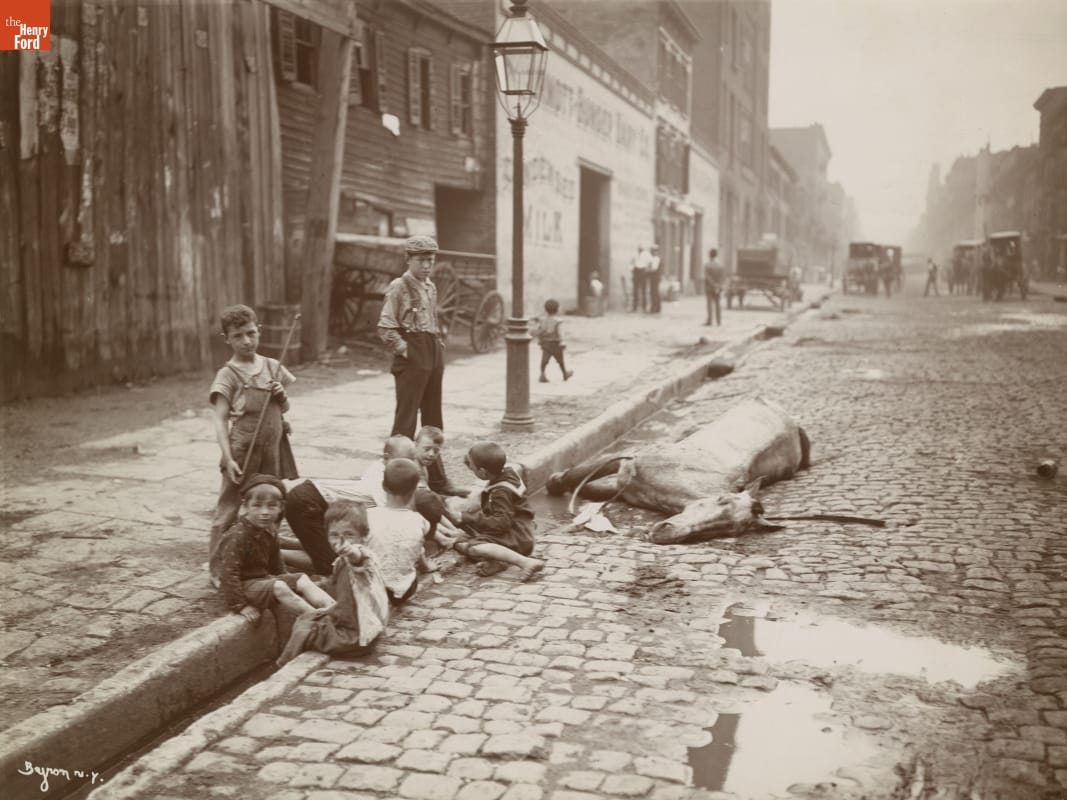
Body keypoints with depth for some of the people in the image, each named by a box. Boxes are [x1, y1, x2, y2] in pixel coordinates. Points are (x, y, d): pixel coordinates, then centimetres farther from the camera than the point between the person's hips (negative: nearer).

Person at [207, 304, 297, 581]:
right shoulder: (228, 375, -9)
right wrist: (228, 459, -21)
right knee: (229, 511, 1)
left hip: (272, 450, 5)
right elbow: (220, 420, -13)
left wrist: (282, 395, -6)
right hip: (242, 453, -5)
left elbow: (285, 409, 17)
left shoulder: (272, 367, 6)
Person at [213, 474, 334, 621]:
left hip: (263, 578, 9)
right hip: (242, 585, -9)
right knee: (279, 587, -29)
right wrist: (240, 605, -27)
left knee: (302, 580, -4)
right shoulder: (237, 536, -23)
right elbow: (228, 573, -26)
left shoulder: (269, 532, 5)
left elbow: (276, 566, 18)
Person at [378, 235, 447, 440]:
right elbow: (385, 329, -13)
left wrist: (441, 340, 14)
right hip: (412, 356, -7)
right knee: (406, 415, -6)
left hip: (435, 354, 7)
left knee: (433, 415, 13)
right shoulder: (398, 288, -8)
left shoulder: (430, 287, 14)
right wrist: (405, 350, -15)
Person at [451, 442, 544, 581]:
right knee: (460, 543, 7)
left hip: (517, 537, -10)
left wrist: (467, 518, -23)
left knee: (474, 547, -33)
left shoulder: (501, 492, -21)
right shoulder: (506, 472, 5)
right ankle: (500, 560, -17)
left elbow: (500, 523, -28)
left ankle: (527, 562, -36)